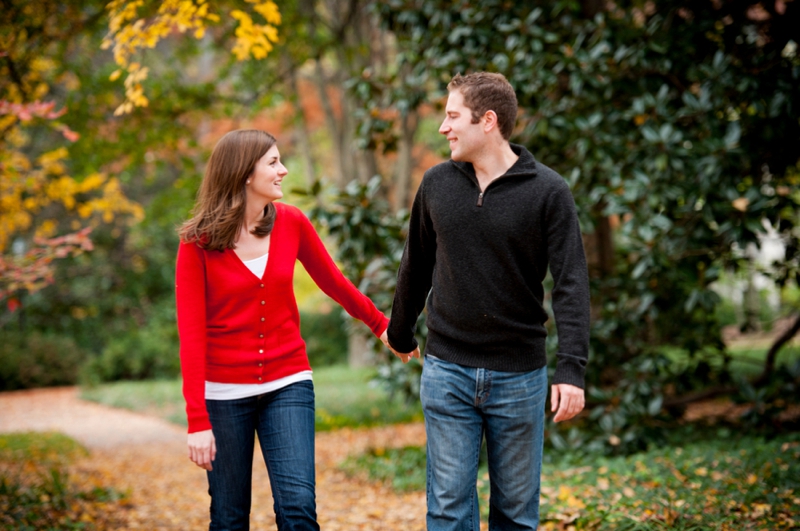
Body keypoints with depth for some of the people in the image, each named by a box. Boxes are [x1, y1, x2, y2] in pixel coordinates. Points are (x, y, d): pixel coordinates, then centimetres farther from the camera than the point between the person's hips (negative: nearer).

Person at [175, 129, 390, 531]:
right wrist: (198, 420, -16)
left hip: (287, 385, 2)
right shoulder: (198, 242, -9)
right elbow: (191, 334, -11)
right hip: (224, 392, -2)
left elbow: (333, 282, 16)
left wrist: (380, 324, 27)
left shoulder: (291, 223, -1)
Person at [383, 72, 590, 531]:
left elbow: (572, 283, -12)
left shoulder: (548, 191, -8)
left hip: (519, 374, -2)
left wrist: (572, 368, -21)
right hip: (448, 372, 2)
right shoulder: (437, 184, 3)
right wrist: (400, 333, 26)